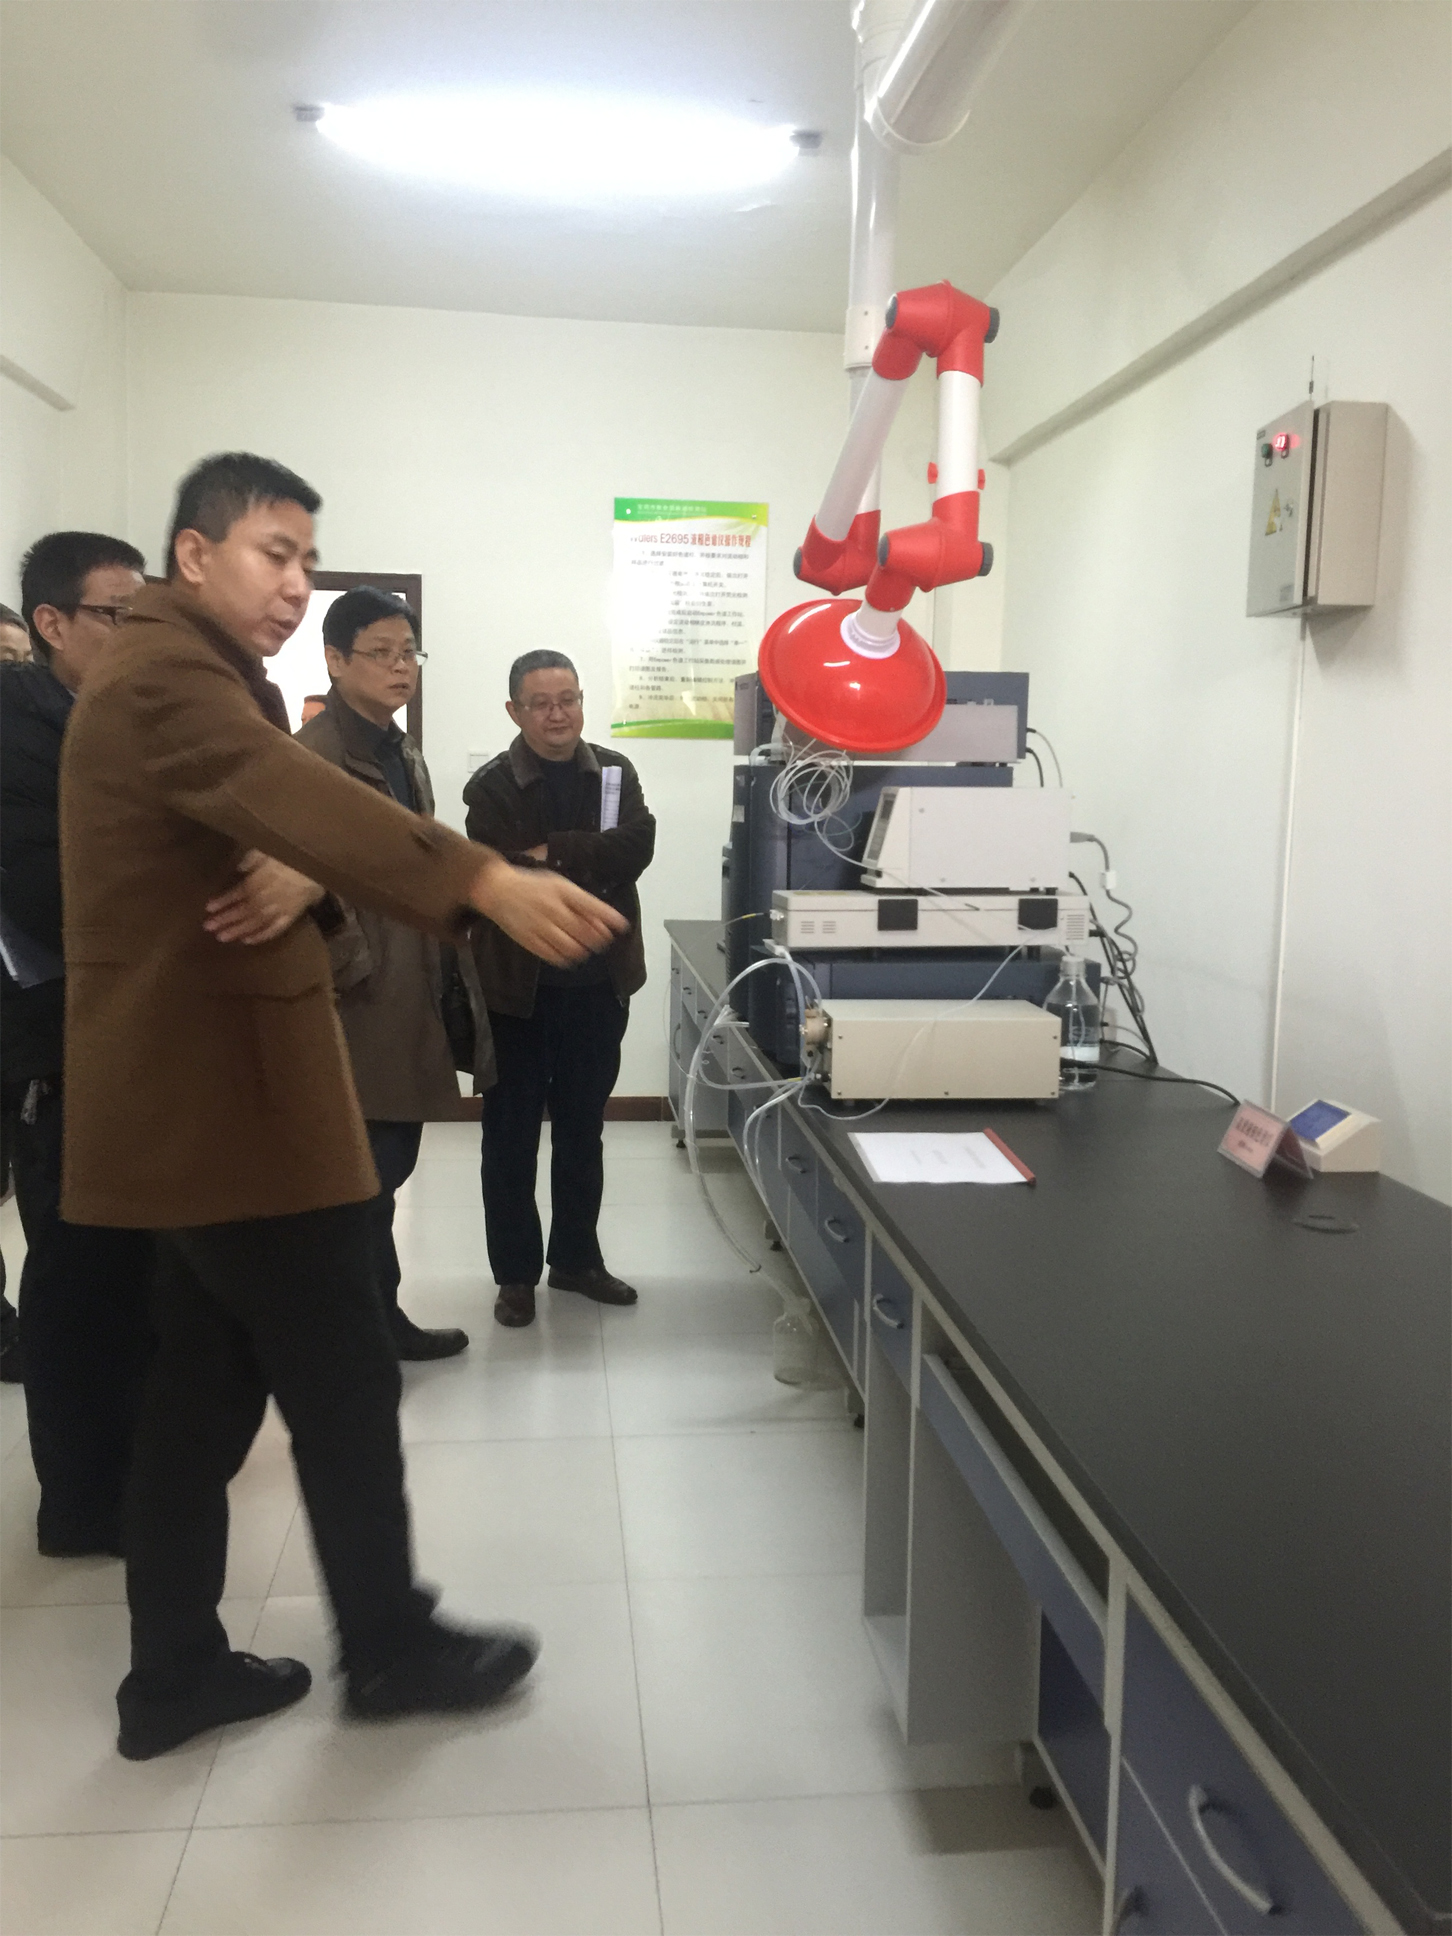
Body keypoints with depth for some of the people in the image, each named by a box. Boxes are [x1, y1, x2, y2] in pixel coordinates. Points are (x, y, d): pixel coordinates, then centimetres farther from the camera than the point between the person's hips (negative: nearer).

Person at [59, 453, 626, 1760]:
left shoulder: (216, 679, 20)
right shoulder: (164, 676, -15)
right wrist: (490, 885, -48)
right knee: (344, 1374, 1)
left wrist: (303, 882, -13)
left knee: (207, 1386, 14)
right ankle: (390, 1649, 18)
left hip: (203, 1090, 10)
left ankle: (173, 1672, 25)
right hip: (223, 1094, -10)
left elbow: (278, 821, 12)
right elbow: (304, 794, -35)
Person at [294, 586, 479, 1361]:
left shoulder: (403, 754, 17)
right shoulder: (315, 753, -12)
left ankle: (377, 1319, 25)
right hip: (356, 1003, -8)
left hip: (407, 998, 9)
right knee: (369, 1166, -3)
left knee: (388, 1161, 13)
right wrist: (354, 969, -15)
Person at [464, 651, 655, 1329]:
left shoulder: (615, 773, 4)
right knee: (511, 1136, 7)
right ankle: (515, 1272, 20)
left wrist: (552, 854, -19)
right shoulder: (491, 787, -8)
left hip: (598, 986, 4)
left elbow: (637, 845, -13)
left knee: (582, 1131, 16)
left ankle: (576, 1257, 31)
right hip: (520, 987, -3)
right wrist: (592, 870, -15)